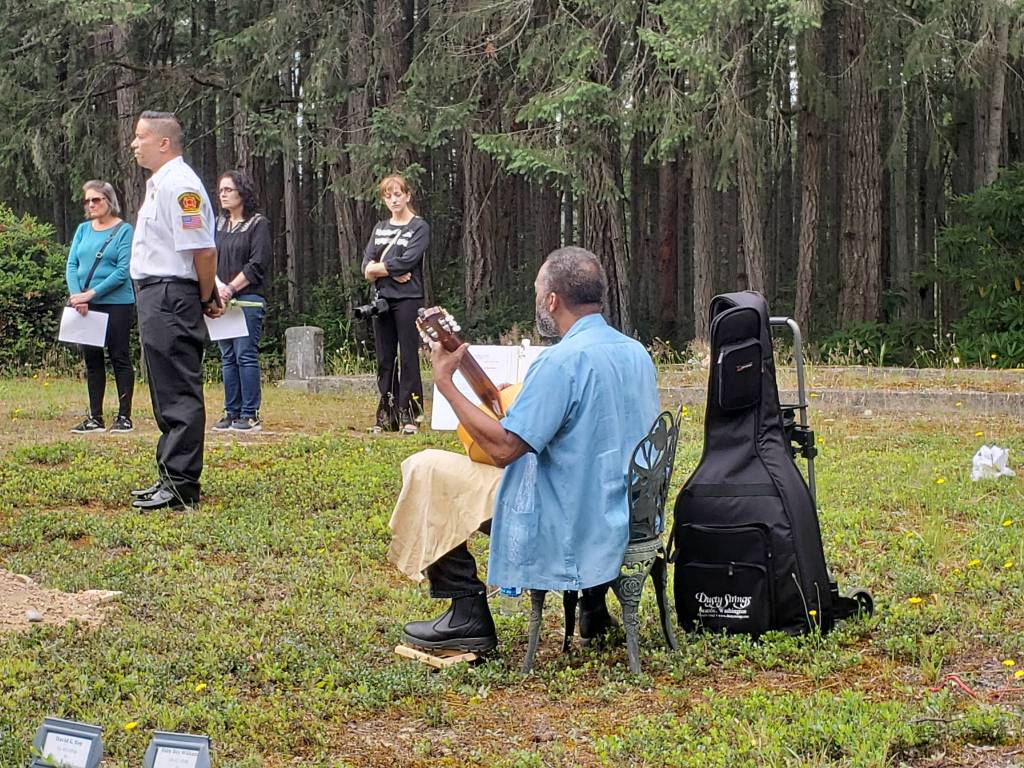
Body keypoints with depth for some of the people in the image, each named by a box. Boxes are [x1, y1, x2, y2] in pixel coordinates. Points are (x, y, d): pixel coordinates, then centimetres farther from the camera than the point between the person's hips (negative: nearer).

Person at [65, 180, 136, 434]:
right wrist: (76, 295, -11)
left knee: (119, 358, -1)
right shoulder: (83, 230, 11)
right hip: (85, 307, 6)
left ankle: (124, 417, 5)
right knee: (92, 360, 8)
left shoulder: (124, 230, -6)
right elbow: (72, 265, 6)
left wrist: (91, 293, -18)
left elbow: (122, 271, -13)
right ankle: (95, 418, 15)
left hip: (116, 303, -6)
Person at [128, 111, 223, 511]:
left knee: (179, 394, -8)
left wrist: (206, 298, -9)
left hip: (170, 296, -11)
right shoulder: (158, 182, 17)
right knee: (168, 393, 16)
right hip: (155, 297, 11)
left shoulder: (178, 184, -16)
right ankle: (171, 477, 24)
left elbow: (203, 249, -21)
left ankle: (181, 486, -6)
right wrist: (206, 296, 18)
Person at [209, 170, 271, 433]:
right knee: (228, 358, 7)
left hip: (248, 299, -6)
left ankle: (250, 415, -5)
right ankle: (232, 412, 12)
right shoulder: (218, 224, 17)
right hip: (221, 300, 6)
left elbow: (257, 264, -9)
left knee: (246, 356, -8)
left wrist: (231, 288, -14)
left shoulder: (258, 224, -2)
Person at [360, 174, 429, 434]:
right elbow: (367, 266, 6)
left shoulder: (419, 227, 1)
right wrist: (393, 273, -11)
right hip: (381, 298, 6)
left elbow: (406, 261, -13)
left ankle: (410, 415, -3)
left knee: (408, 358, -5)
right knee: (384, 360, 7)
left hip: (408, 299, -6)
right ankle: (387, 415, 11)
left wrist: (378, 268, -5)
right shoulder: (380, 228, 17)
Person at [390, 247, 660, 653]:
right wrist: (523, 405, 23)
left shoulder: (562, 360, -21)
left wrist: (444, 382, -15)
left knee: (425, 470, -3)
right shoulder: (637, 353, 6)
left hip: (571, 526, -9)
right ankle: (593, 601, 30)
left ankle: (468, 616, -1)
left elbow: (503, 447, -23)